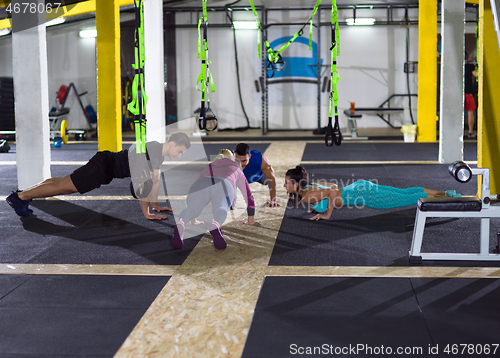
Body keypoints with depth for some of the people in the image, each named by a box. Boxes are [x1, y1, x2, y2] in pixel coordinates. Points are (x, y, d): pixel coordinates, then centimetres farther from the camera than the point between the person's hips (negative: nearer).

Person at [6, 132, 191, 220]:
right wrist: (146, 213, -24)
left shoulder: (159, 152, 4)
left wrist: (155, 205, 17)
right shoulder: (151, 151, -25)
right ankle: (19, 197, 3)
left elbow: (156, 180, 16)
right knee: (63, 186, -4)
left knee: (66, 184, 16)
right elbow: (143, 184, -28)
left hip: (107, 165, 9)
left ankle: (23, 194, 25)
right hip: (103, 167, -9)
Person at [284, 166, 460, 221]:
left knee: (406, 200, -2)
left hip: (362, 194, -9)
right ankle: (445, 193, 19)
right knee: (405, 193, 15)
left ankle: (450, 198, 4)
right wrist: (317, 205, 17)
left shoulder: (307, 195, -17)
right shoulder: (310, 187, 11)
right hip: (360, 187, 9)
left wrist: (327, 214, -19)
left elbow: (331, 192, -31)